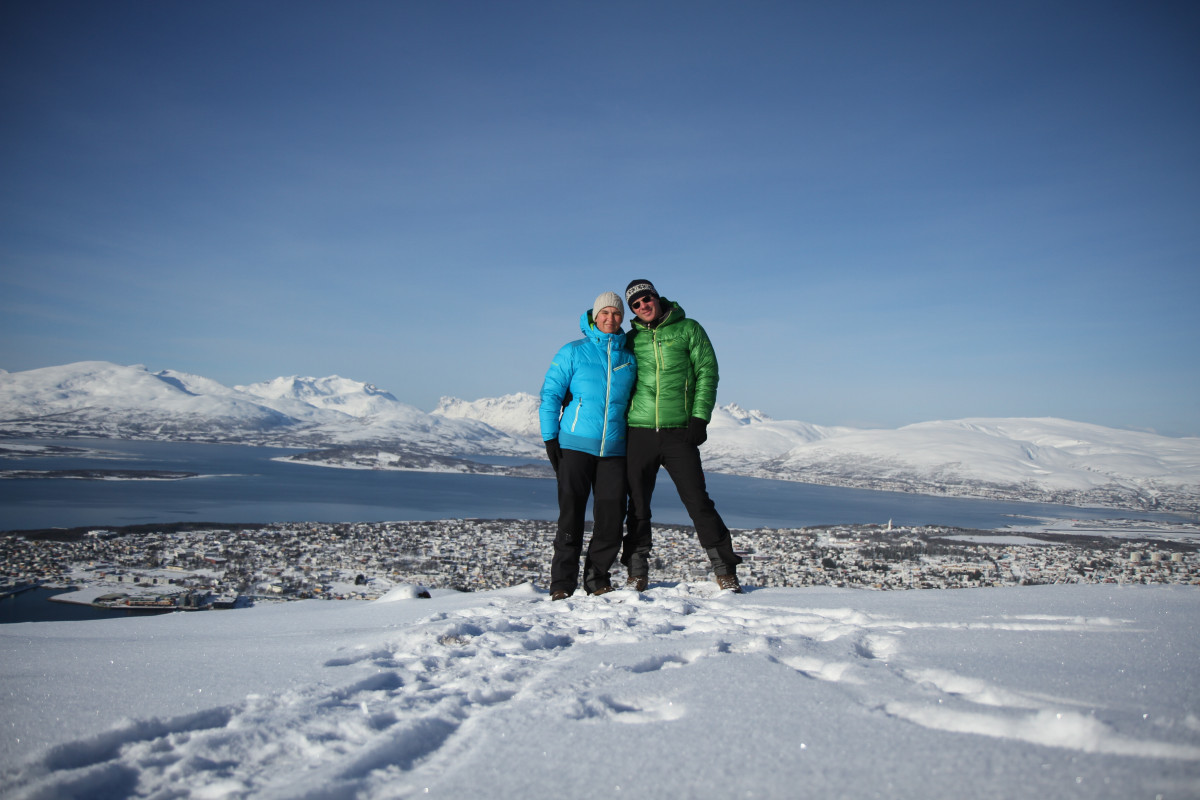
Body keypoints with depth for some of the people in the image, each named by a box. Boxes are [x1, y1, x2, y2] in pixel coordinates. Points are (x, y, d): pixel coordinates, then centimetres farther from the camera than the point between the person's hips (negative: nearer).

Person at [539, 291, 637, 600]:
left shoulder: (629, 359, 13)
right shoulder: (573, 352, 4)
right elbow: (550, 395, 2)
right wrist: (550, 439, -5)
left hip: (614, 448, 3)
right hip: (575, 445, -3)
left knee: (611, 515, -1)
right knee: (571, 513, -5)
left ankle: (597, 576, 15)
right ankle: (563, 582, 3)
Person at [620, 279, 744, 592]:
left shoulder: (688, 329, 6)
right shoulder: (631, 340, 13)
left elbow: (707, 372, 2)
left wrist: (700, 418, -8)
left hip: (679, 433, -2)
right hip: (639, 432, 2)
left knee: (697, 501, -4)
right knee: (638, 506, 5)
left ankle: (725, 570, 7)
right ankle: (637, 573, 17)